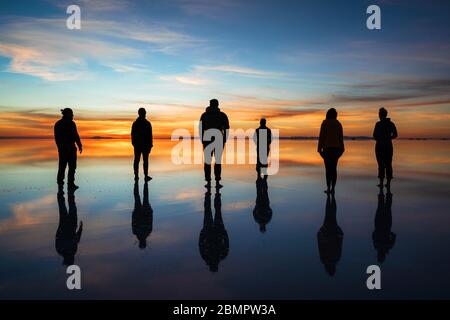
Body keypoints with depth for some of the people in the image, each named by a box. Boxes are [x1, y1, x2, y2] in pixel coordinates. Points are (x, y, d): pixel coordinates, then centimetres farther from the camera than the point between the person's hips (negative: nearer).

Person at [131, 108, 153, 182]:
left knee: (136, 160, 6)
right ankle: (146, 176, 3)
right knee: (145, 160, 2)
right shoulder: (147, 123, -9)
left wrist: (133, 144, 15)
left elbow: (132, 135, 6)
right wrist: (150, 145, -3)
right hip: (145, 145, -3)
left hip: (137, 145, 3)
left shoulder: (135, 123, 3)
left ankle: (136, 176, 7)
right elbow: (150, 136, -10)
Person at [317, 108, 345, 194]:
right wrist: (341, 149, 14)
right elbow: (341, 137, 7)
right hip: (336, 148, 4)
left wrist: (319, 149, -5)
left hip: (327, 148, -4)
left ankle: (328, 188, -8)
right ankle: (333, 188, 4)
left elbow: (321, 136, -9)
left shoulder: (325, 123, -5)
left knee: (328, 168, -2)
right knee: (334, 168, 7)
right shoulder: (338, 124, 7)